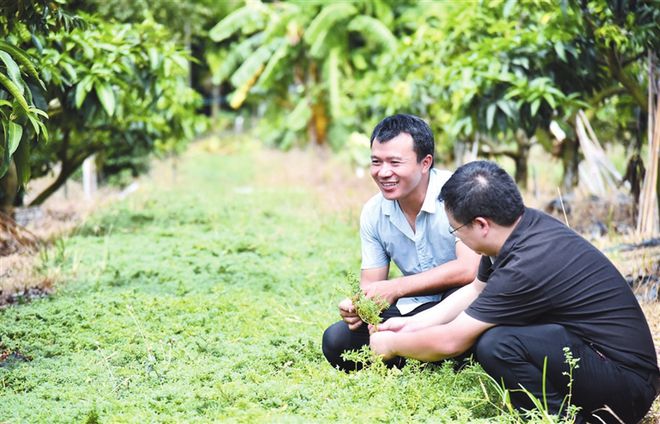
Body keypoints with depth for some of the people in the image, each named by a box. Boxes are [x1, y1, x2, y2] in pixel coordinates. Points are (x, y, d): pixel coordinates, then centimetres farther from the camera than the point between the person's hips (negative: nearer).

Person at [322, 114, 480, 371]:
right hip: (414, 312, 5)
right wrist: (357, 305, -22)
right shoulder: (373, 214, -1)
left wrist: (395, 288, -28)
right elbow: (371, 284, 3)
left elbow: (469, 269, -31)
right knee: (336, 342, -13)